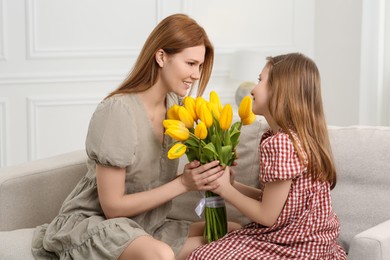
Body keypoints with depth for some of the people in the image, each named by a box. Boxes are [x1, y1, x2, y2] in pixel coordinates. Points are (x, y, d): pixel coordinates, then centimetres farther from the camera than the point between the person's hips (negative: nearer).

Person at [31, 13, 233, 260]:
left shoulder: (175, 104, 1)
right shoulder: (118, 111, -21)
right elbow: (113, 207, -19)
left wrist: (197, 177, -18)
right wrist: (183, 183, -22)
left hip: (145, 228, 7)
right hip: (92, 223, -7)